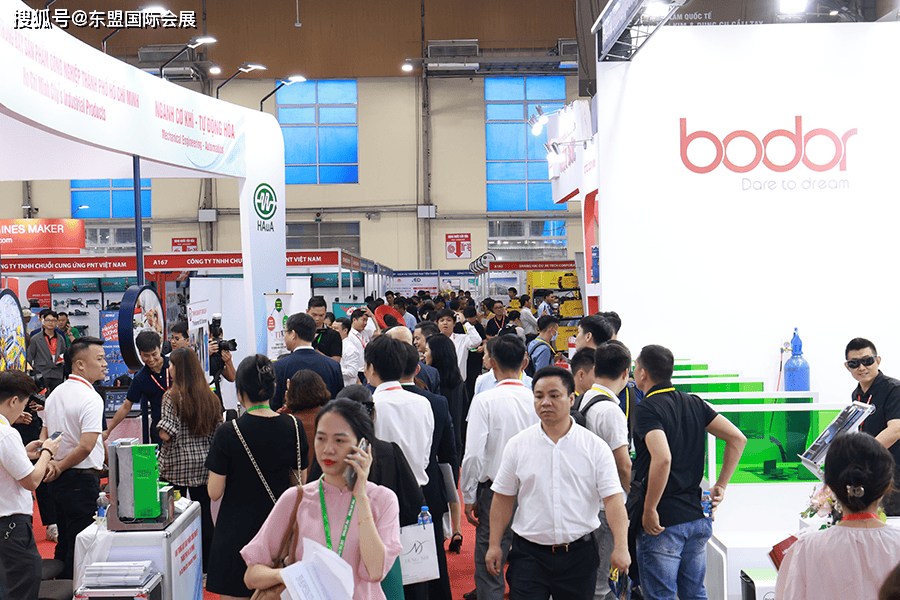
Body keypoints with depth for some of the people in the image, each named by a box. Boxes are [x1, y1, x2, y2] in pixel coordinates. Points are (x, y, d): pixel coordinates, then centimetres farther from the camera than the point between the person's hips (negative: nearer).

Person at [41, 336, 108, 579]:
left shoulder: (55, 394, 11)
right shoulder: (91, 399, -17)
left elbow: (44, 435, 16)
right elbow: (86, 446, -24)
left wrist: (50, 463, 1)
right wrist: (60, 467, -10)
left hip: (59, 482, 9)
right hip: (82, 480, -9)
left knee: (64, 543, 19)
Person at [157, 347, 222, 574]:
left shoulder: (173, 396, -11)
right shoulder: (210, 396, 4)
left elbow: (166, 434, -16)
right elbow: (217, 431, 7)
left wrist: (160, 427, 4)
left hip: (177, 465, -5)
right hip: (204, 463, 5)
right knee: (204, 513, 9)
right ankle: (206, 566, 15)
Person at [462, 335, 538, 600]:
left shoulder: (484, 400, -11)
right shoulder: (537, 400, -3)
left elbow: (474, 454, -14)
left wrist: (469, 498, -3)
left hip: (496, 491, -4)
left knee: (489, 569, 4)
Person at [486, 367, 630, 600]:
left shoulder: (595, 447, -1)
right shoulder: (517, 445, 2)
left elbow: (613, 498, -6)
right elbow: (503, 497, 7)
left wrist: (621, 547, -16)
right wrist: (494, 545, 5)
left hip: (579, 554, 0)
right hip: (529, 553, 0)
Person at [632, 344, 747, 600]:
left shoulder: (646, 409, -13)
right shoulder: (694, 403, 8)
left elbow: (662, 459, -29)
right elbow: (738, 438, 5)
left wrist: (649, 509, -20)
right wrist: (720, 486, 9)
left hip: (663, 521, -7)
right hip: (698, 516, 7)